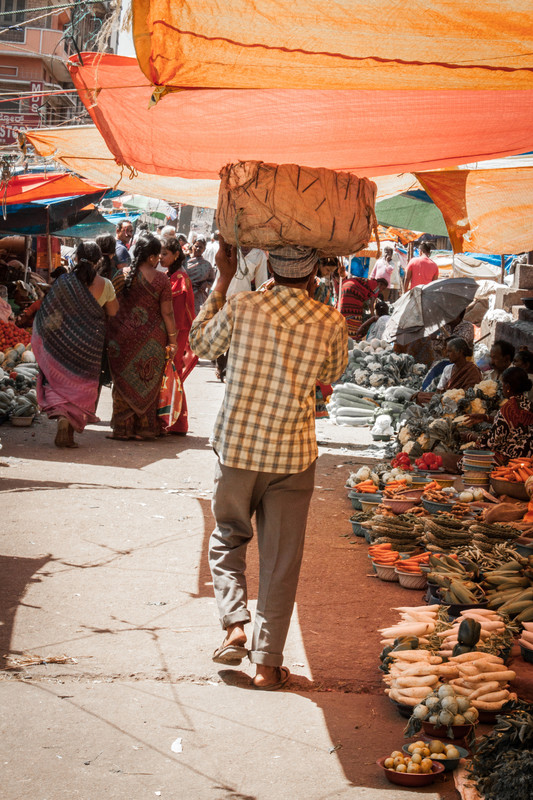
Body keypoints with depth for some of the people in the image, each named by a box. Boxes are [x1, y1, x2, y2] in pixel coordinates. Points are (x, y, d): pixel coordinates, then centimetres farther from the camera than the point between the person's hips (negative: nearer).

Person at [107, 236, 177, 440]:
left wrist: (110, 338, 17)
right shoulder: (160, 279, -8)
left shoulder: (122, 276, 1)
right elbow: (167, 313, -7)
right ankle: (143, 429, 14)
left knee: (124, 382, 10)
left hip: (122, 336, 2)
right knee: (148, 383, 9)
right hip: (150, 338, -2)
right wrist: (172, 340, 1)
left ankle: (123, 429, 11)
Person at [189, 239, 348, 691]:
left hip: (236, 450, 0)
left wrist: (224, 280, 15)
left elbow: (201, 344, 11)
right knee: (280, 562, 8)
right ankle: (267, 663, 12)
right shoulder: (331, 323, -8)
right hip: (292, 458, 0)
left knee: (227, 540, 22)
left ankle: (235, 624, 4)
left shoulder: (242, 308, -9)